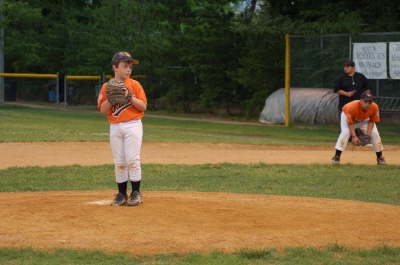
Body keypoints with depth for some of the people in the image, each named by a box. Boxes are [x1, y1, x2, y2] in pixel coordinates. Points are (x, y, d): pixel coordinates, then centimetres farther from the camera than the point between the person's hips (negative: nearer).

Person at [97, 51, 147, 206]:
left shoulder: (135, 85, 2)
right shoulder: (106, 87, 7)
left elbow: (143, 107, -2)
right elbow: (103, 110, 2)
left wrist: (130, 97, -15)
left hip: (133, 125, -2)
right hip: (115, 127, 2)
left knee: (132, 160, -7)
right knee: (119, 162, 5)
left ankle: (136, 192, 0)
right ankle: (122, 193, 11)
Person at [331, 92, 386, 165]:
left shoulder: (374, 107, -31)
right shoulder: (352, 107, -42)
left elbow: (371, 121, -15)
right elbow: (350, 123, -31)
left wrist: (368, 133, -27)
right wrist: (354, 136, -39)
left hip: (365, 119, 4)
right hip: (348, 116, -4)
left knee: (375, 134, -8)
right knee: (345, 132, -27)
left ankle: (379, 157, 11)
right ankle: (337, 156, -22)